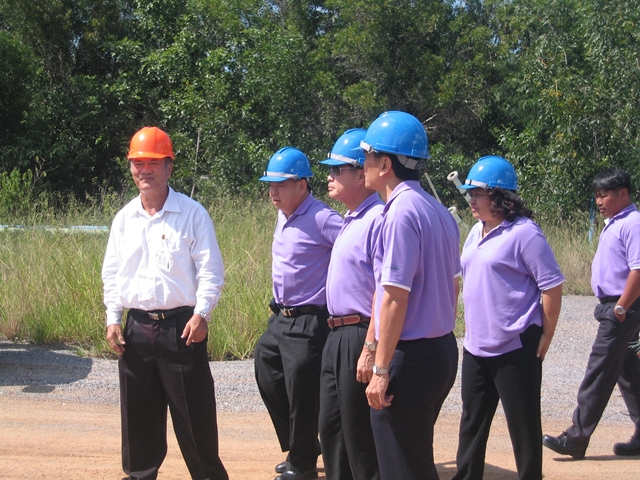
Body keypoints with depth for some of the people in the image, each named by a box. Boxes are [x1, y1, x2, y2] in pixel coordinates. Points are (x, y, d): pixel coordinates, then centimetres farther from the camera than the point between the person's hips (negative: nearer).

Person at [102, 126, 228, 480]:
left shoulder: (192, 214, -4)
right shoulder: (124, 219, 10)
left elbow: (210, 271, -7)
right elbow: (112, 274, 13)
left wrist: (201, 314, -17)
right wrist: (112, 318, 5)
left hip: (181, 325, -4)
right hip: (137, 327, 5)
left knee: (193, 410, 0)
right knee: (138, 410, 11)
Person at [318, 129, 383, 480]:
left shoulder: (377, 219, -18)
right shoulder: (351, 220, 15)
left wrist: (370, 349, -25)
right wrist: (338, 337, 20)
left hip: (361, 340, -10)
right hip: (338, 337, 10)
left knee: (361, 438, -1)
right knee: (331, 429, 18)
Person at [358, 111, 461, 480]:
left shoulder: (400, 214, -17)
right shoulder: (439, 211, 11)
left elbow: (395, 297, -21)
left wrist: (382, 369, -18)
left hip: (409, 356, -9)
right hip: (443, 349, 9)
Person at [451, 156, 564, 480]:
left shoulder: (524, 233, -14)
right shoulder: (476, 232, 11)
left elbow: (553, 286, -14)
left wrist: (545, 337, -11)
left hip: (515, 348, -8)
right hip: (476, 346, 8)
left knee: (523, 426, 1)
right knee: (472, 423, 17)